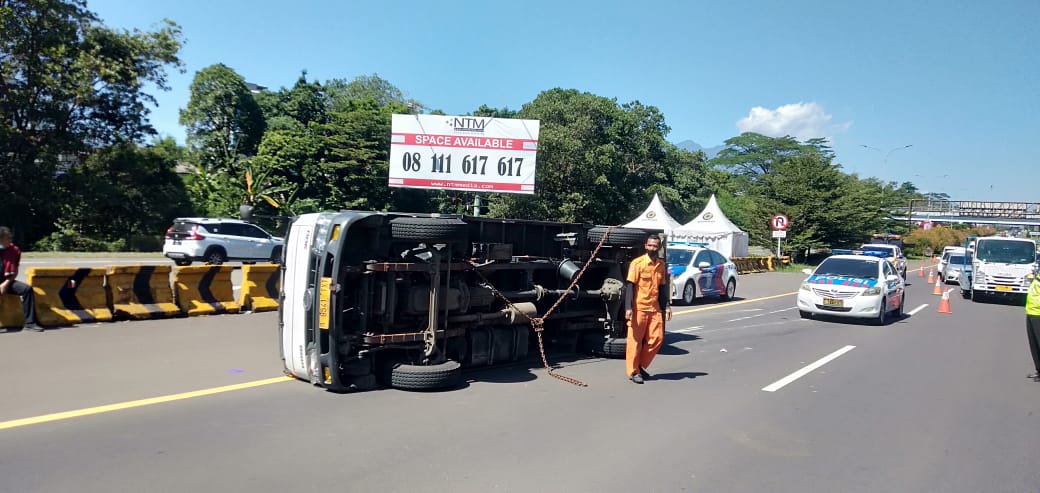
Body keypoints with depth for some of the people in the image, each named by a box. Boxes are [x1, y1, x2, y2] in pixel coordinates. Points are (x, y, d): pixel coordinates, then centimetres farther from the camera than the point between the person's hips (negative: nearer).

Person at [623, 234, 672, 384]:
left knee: (657, 338, 4)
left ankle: (641, 365, 21)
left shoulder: (661, 264, 10)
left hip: (654, 308, 6)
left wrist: (666, 306, 11)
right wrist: (628, 308, -18)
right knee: (635, 340, 1)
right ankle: (633, 372, 11)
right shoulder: (637, 263, -8)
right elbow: (630, 286, -11)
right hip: (638, 308, -6)